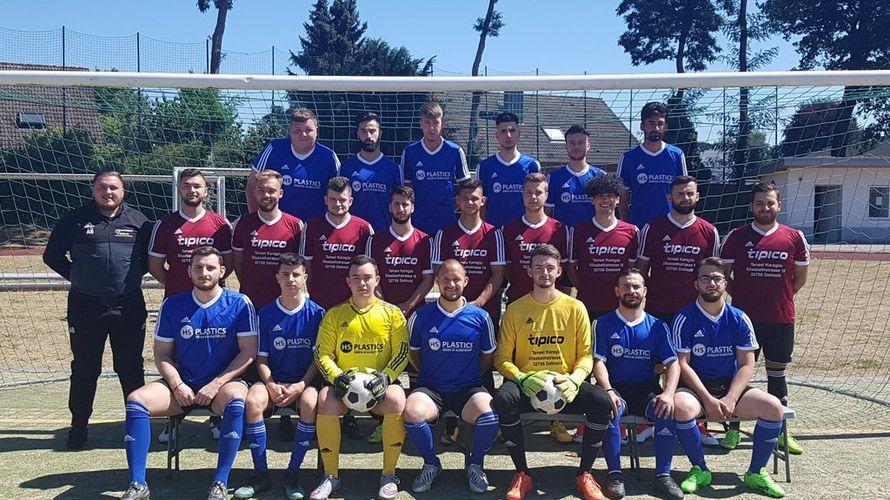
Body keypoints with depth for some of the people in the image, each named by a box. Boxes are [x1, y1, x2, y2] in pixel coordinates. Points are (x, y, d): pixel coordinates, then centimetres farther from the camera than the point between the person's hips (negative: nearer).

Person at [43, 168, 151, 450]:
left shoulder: (138, 221, 5)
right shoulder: (75, 220, 2)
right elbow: (52, 256, 8)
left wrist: (134, 275, 3)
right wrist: (76, 277, 2)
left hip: (129, 307, 0)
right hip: (85, 307, 0)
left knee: (131, 368, 8)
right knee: (84, 370, 9)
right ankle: (78, 426, 21)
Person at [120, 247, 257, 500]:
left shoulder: (239, 303, -2)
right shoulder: (172, 305, 6)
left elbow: (248, 352, -6)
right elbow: (162, 354, 8)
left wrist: (215, 385, -14)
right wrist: (177, 386, -9)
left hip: (224, 382, -3)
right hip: (183, 386, 3)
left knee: (236, 400, -36)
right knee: (136, 400, -20)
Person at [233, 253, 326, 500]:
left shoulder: (316, 313, 0)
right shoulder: (266, 313, 5)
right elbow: (261, 357, 6)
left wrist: (300, 386, -15)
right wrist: (270, 385, -13)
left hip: (305, 381, -2)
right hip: (273, 379, 2)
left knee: (310, 403, -35)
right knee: (253, 401, -30)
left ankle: (293, 473, -20)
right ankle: (261, 474, -17)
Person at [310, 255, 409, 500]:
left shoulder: (392, 313, 7)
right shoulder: (335, 314, 9)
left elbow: (401, 352, 3)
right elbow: (322, 353, 5)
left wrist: (386, 376, -15)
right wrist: (336, 377, -14)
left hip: (379, 385, -1)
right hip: (344, 384, 1)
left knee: (397, 401, -33)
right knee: (325, 399, -32)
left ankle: (388, 474, -14)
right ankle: (331, 476, -16)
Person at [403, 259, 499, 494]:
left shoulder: (480, 317, 3)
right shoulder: (421, 316, 3)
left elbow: (488, 356, 14)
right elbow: (413, 352, 15)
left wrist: (470, 376, 6)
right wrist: (428, 374, 6)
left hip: (469, 387, 0)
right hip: (430, 387, 0)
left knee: (490, 416, -31)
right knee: (412, 413, -33)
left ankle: (475, 464, 3)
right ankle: (431, 464, -1)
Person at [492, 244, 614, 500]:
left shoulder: (575, 308, 6)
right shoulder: (515, 310, 4)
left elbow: (586, 355, 5)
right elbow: (502, 357, 2)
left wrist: (574, 380, -16)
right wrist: (522, 378, -18)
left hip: (565, 385, 1)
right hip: (526, 385, 0)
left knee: (602, 401, -28)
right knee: (503, 398, -34)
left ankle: (584, 474, -7)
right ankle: (522, 474, -15)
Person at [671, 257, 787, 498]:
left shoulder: (739, 319, 4)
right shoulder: (685, 318, -5)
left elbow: (746, 365, 1)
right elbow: (682, 364, -9)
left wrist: (730, 399, -15)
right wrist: (708, 399, -19)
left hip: (732, 387, 3)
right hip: (696, 388, -3)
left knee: (773, 407, -20)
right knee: (680, 407, -35)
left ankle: (756, 472, -2)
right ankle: (700, 470, -11)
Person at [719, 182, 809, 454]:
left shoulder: (794, 237, 3)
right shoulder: (736, 236, 0)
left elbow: (800, 278, 13)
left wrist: (780, 298, 9)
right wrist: (742, 296, 2)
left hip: (781, 318, 1)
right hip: (743, 317, -1)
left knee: (777, 372, 10)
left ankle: (780, 431, 21)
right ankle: (733, 428, 14)